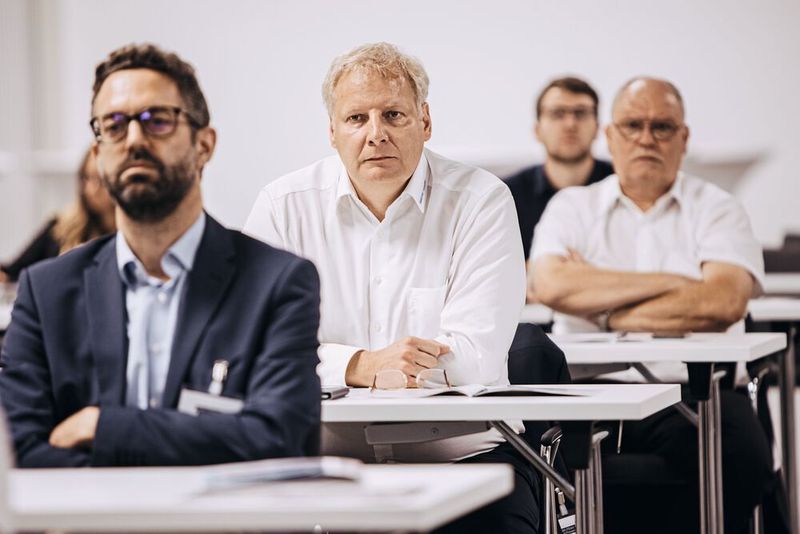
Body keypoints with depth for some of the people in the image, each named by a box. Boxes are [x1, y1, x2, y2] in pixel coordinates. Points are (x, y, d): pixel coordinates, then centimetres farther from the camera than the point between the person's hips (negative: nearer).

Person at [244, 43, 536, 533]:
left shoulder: (481, 201, -1)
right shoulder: (284, 206, 4)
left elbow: (475, 358, -11)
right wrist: (362, 365, -21)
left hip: (461, 451, -1)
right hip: (327, 453, 1)